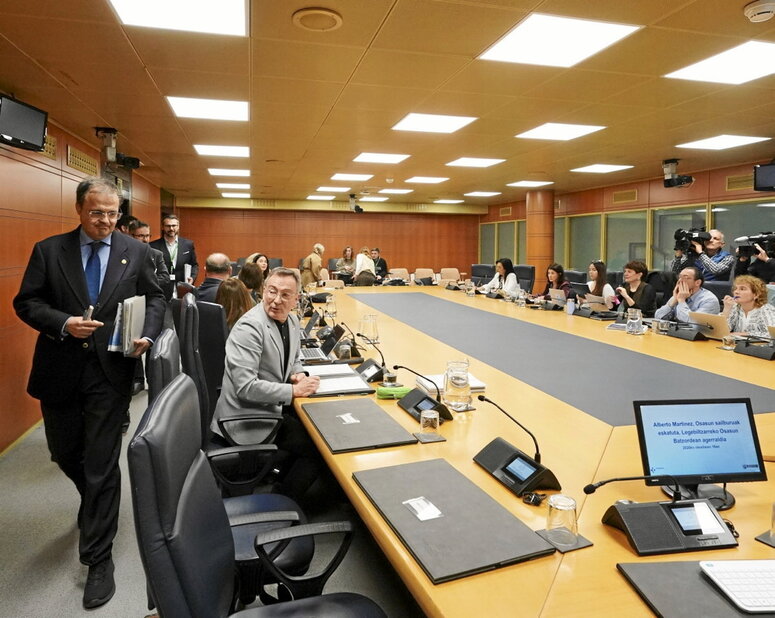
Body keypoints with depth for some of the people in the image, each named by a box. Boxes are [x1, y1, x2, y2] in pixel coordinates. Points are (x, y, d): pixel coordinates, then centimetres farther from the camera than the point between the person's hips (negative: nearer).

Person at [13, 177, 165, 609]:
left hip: (111, 370, -2)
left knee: (102, 464, 1)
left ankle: (99, 558, 15)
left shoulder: (137, 253, 2)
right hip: (60, 370, 2)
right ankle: (97, 502, 51)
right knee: (65, 453, 18)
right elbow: (26, 302, 1)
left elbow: (155, 299, 6)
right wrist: (63, 323, -17)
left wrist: (148, 335, -13)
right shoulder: (48, 250, 2)